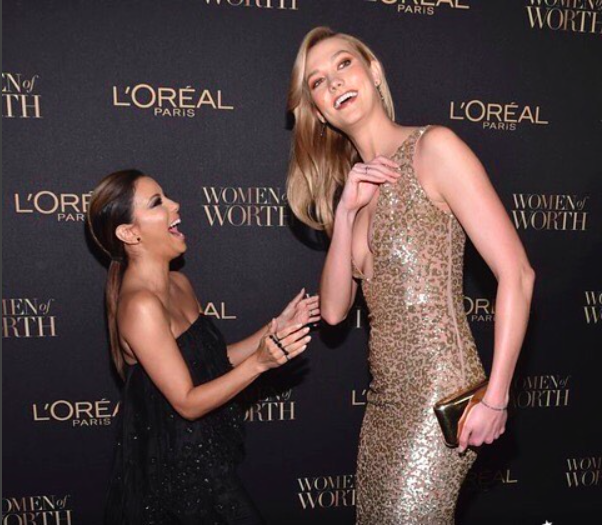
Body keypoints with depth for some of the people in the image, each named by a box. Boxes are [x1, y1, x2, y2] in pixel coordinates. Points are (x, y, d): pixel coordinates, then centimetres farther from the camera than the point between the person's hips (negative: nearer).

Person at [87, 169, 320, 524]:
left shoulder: (179, 284, 3)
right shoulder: (140, 305, -24)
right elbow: (188, 403, -23)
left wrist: (276, 330, 0)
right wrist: (260, 361, -30)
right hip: (175, 472, -8)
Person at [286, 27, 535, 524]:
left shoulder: (433, 147, -9)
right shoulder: (354, 185, 11)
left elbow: (517, 273, -14)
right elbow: (334, 309, 4)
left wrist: (496, 397, -13)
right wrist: (345, 213, -7)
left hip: (441, 392, -6)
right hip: (386, 396, 7)